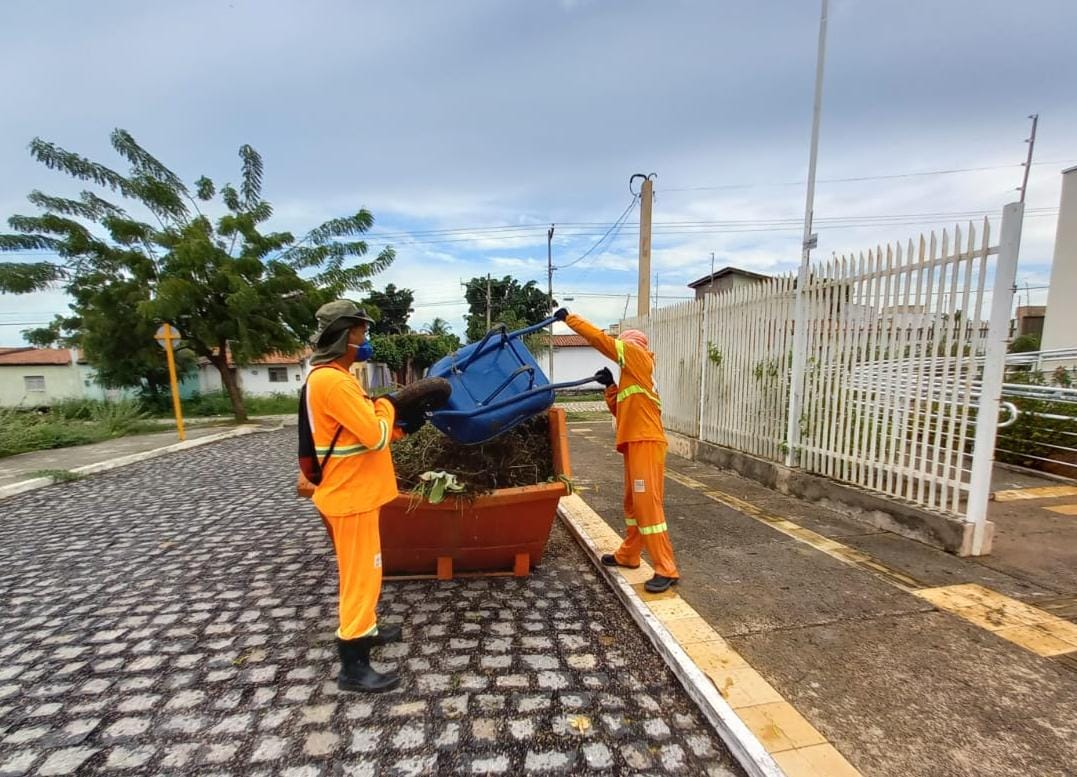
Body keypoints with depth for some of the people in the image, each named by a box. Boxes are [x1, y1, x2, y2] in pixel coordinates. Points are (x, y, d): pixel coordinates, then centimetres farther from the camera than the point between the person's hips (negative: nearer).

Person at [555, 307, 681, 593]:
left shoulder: (637, 354, -1)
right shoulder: (632, 374, 23)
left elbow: (601, 339, -5)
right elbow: (620, 410, 20)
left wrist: (569, 318, 2)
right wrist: (610, 385, 10)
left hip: (646, 442, -10)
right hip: (636, 443, 10)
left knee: (648, 505, -9)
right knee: (633, 503, 17)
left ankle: (666, 570, -2)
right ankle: (628, 555, 29)